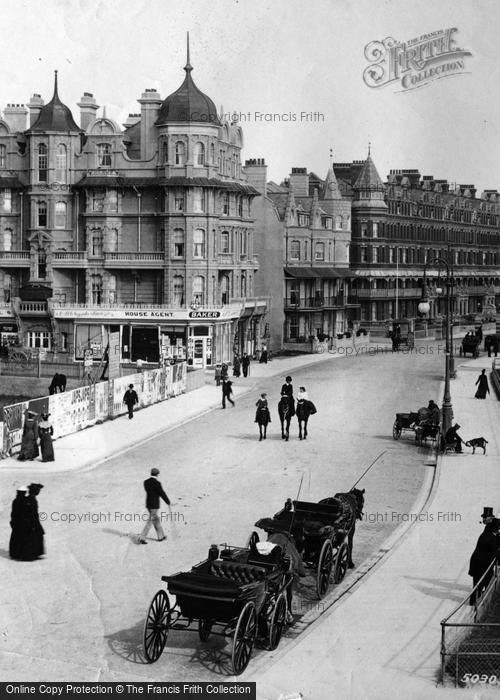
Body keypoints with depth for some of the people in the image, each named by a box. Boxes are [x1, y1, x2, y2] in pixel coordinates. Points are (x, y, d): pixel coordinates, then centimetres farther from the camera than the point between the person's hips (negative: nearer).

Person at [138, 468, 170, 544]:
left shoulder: (146, 482, 2)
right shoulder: (157, 483, -19)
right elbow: (162, 493, -12)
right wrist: (168, 502, 4)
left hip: (148, 504, 7)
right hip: (155, 505, -7)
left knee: (156, 520, 19)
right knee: (150, 522, -2)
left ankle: (161, 536, 29)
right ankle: (142, 538, -5)